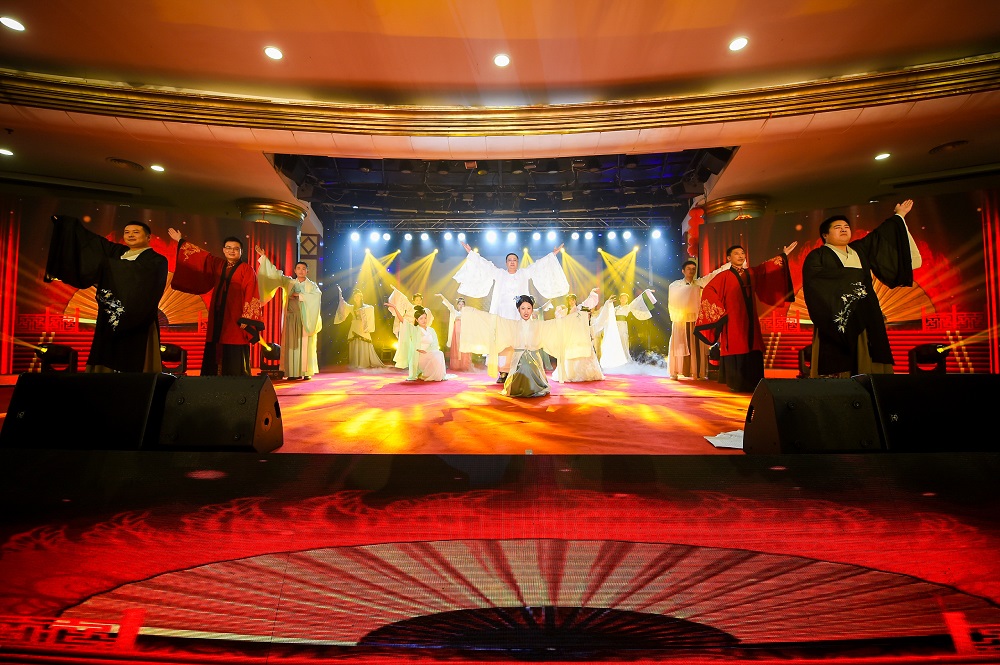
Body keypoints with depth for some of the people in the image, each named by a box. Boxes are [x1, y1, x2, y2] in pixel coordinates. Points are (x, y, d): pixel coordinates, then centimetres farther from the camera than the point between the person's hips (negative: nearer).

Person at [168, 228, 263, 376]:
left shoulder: (247, 270, -2)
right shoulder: (217, 265, 15)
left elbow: (251, 296, -8)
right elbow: (200, 255, 29)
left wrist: (247, 320, -16)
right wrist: (181, 241, 37)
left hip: (235, 319, -6)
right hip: (218, 318, 6)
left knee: (234, 363, -7)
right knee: (214, 360, 5)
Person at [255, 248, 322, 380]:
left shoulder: (312, 285, 6)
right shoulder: (288, 282, 13)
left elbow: (317, 295, -12)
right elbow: (275, 272, 13)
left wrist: (300, 295, -14)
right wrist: (263, 256, 10)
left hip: (306, 319, -2)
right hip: (291, 318, 2)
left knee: (305, 345, -5)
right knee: (291, 345, -1)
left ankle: (306, 372, -4)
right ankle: (292, 372, 1)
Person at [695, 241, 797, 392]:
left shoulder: (752, 273, 14)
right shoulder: (724, 276, -3)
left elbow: (766, 267, 30)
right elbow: (708, 291, -11)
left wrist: (783, 255, 34)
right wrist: (720, 311, -15)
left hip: (750, 321, 6)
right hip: (733, 322, -6)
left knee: (752, 352, 2)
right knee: (735, 351, -7)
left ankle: (751, 384, 7)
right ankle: (736, 384, -3)